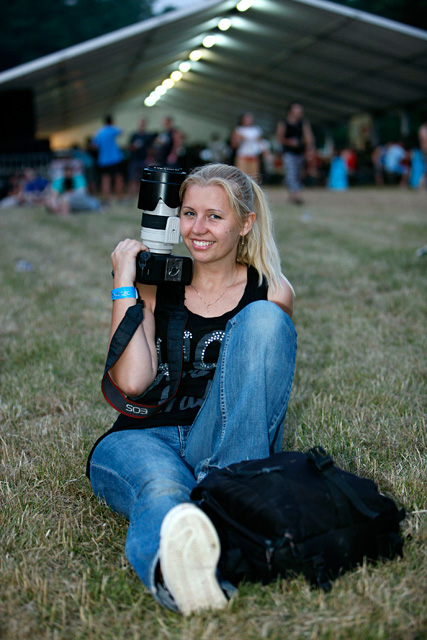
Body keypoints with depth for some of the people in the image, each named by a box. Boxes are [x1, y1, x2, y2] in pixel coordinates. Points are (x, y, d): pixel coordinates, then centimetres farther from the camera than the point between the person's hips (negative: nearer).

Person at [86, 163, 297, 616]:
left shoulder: (272, 293, 10)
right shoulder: (154, 286, 9)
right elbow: (131, 382, -7)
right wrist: (124, 284, -4)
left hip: (226, 444, 1)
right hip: (144, 439, 0)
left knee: (262, 320, -21)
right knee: (161, 492, -38)